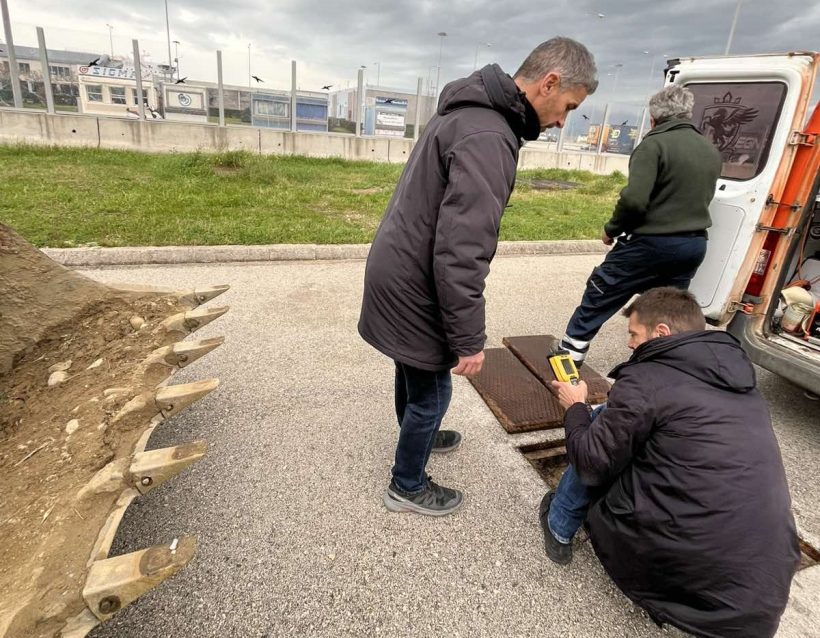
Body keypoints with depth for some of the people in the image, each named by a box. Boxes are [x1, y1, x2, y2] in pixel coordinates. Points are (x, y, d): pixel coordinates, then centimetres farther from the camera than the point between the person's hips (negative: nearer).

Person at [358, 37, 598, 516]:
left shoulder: (468, 112, 10)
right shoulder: (488, 138, -24)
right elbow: (460, 254, -29)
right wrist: (469, 340, -20)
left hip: (399, 270, 10)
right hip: (413, 286, -10)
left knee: (414, 372, 27)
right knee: (432, 390, 8)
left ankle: (417, 436, 51)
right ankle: (407, 486, 29)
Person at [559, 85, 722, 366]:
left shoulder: (655, 144, -13)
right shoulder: (711, 151, 13)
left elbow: (634, 199, -22)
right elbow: (702, 197, 21)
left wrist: (611, 229, -8)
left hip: (652, 243, -7)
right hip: (694, 246, 7)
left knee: (598, 297, 6)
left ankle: (570, 354, 12)